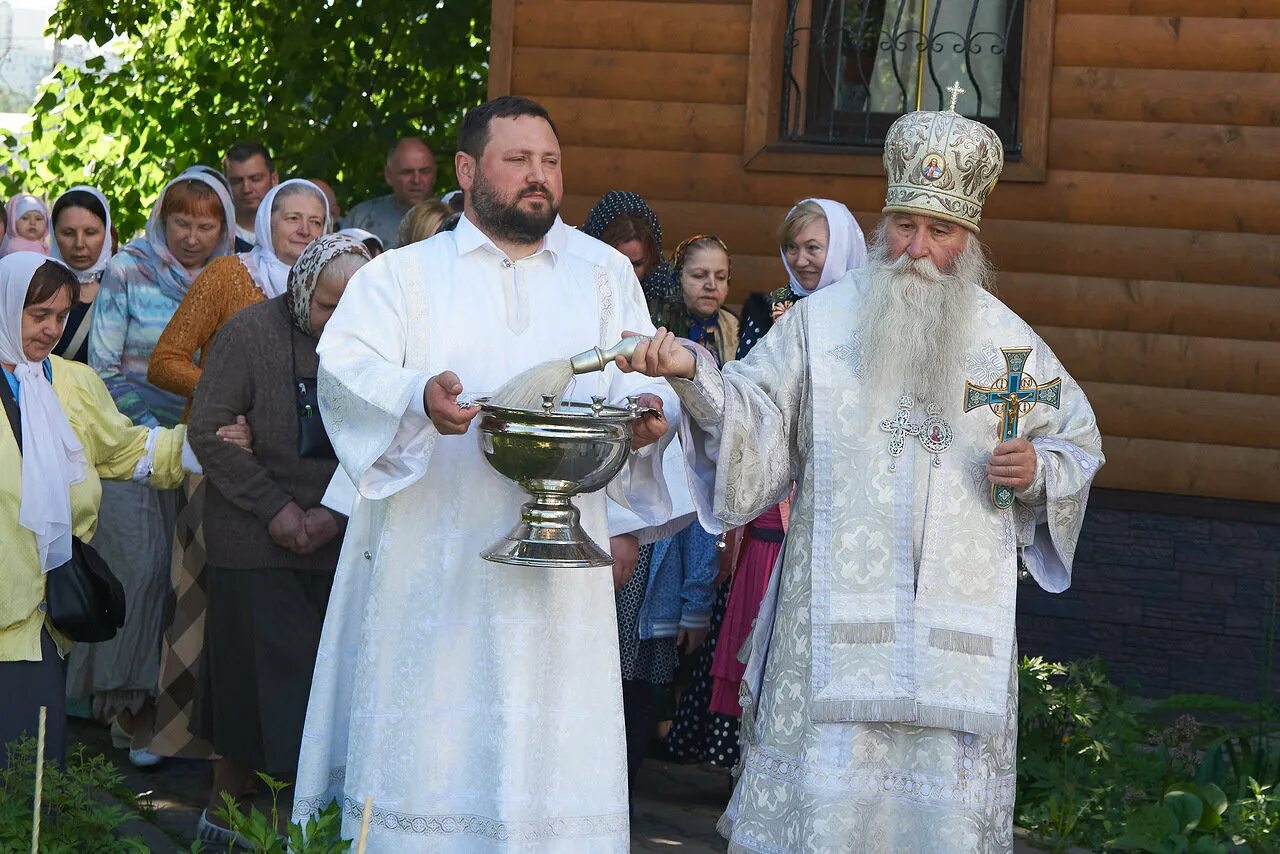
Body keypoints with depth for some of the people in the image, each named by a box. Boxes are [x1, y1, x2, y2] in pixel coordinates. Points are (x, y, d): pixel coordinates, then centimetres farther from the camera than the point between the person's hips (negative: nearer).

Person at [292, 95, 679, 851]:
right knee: (427, 748, -2)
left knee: (554, 762, -2)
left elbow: (640, 381, 7)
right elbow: (345, 369, -6)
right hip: (431, 568, -2)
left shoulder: (603, 282, 18)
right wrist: (420, 395, -28)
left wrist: (648, 409, -17)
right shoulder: (402, 276, 9)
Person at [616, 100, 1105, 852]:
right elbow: (753, 427, 0)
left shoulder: (1009, 342, 8)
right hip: (837, 615, -1)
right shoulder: (823, 320, 5)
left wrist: (1038, 473, -4)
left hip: (959, 628, 1)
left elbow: (1078, 446, 18)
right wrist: (694, 374, -18)